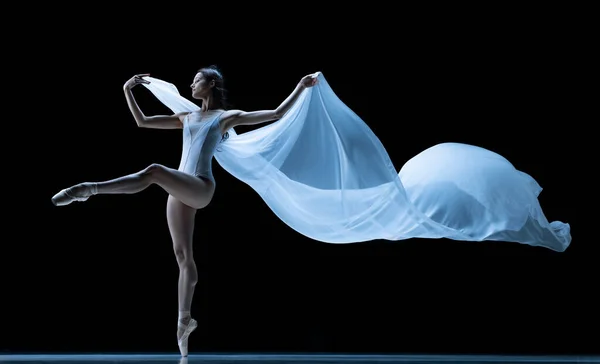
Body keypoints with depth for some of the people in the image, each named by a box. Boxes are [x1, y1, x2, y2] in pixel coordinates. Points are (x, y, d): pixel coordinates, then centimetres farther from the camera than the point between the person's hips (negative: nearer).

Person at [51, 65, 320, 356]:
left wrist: (302, 87, 2)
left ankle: (89, 189, -39)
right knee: (183, 255, 4)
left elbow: (277, 114, 5)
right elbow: (142, 122, 25)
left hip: (200, 188, -6)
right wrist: (128, 92, 19)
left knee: (154, 171, -34)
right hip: (179, 191, 6)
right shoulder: (186, 118, 23)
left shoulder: (227, 116, 7)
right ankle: (184, 319, 8)